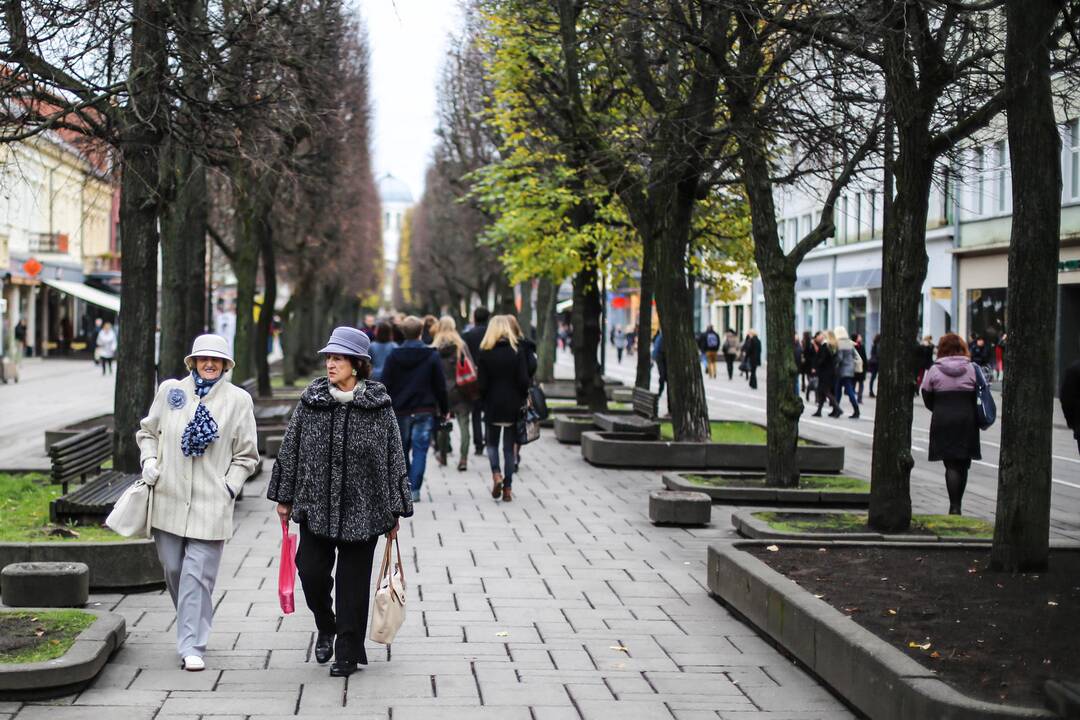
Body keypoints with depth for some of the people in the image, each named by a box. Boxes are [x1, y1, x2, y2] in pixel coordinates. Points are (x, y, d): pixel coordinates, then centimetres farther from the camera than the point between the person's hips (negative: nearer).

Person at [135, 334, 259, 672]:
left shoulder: (239, 400, 1)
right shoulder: (170, 390, 6)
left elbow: (246, 455, 6)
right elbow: (147, 431, 19)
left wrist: (229, 488, -5)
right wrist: (149, 461, 2)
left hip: (211, 504, -3)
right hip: (169, 498, 3)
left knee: (198, 575, -7)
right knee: (173, 569, 12)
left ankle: (192, 646, -3)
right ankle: (192, 628, 34)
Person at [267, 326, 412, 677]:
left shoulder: (378, 405, -3)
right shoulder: (311, 400, 2)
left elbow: (393, 458, 0)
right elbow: (290, 449, 8)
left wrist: (394, 510, 0)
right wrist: (284, 498, 8)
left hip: (362, 510, -2)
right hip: (315, 506, 2)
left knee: (353, 582, 3)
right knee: (311, 572, 0)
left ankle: (348, 652, 15)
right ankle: (326, 628, 29)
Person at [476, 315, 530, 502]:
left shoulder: (484, 352, -4)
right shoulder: (517, 350, -4)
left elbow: (482, 383, -5)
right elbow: (523, 380, -8)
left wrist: (483, 402, 8)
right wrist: (523, 400, 6)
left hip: (492, 405, 0)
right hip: (513, 406, 0)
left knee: (492, 442, 17)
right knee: (509, 446, 8)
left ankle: (496, 474, -6)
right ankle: (507, 487, 7)